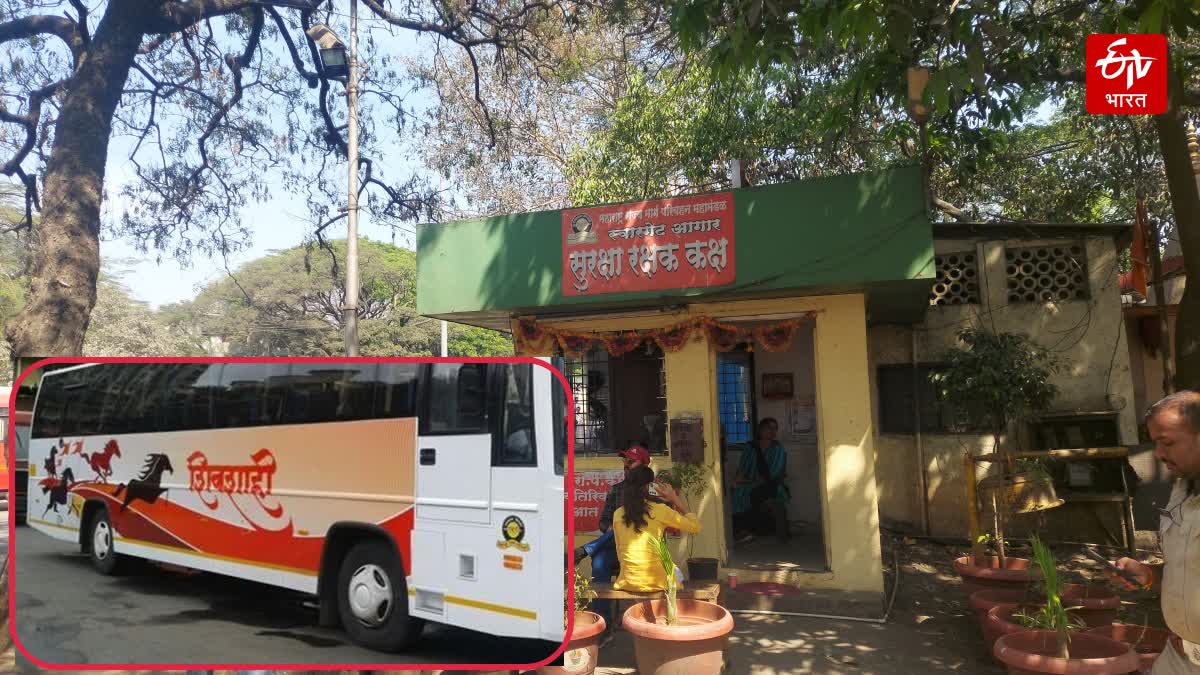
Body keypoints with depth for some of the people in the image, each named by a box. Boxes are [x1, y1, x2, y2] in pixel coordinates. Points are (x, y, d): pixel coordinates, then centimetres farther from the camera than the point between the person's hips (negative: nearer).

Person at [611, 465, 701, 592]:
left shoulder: (618, 514, 0)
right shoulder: (659, 510, -11)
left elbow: (620, 553, 9)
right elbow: (695, 527, -1)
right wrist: (675, 499, 3)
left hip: (627, 583, 3)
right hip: (656, 582, -3)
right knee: (675, 571, 31)